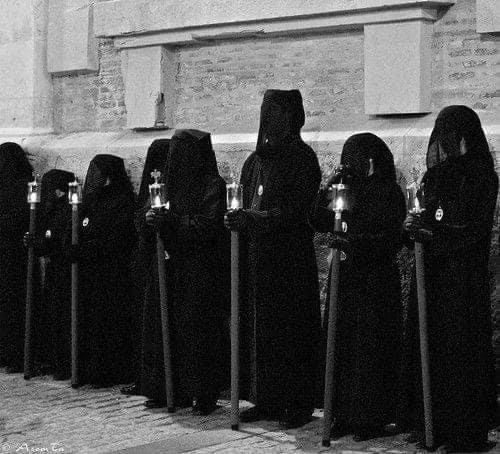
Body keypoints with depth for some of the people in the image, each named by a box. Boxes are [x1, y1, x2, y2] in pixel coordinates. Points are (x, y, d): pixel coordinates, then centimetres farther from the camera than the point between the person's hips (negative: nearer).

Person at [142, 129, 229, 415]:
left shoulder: (213, 185, -7)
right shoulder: (174, 183, 14)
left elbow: (208, 225, -16)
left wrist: (169, 220, -20)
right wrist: (154, 219, -5)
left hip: (201, 272, -7)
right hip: (172, 269, 7)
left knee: (198, 330, -5)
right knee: (166, 327, 4)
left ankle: (205, 396, 3)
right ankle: (167, 390, 12)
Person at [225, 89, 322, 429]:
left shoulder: (302, 158, -5)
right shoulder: (257, 159, 13)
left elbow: (295, 212, -13)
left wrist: (252, 219, -22)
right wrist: (238, 218, -1)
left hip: (290, 259, -6)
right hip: (257, 257, 6)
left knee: (291, 330, -2)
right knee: (259, 327, 4)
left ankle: (299, 404, 5)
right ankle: (266, 400, 12)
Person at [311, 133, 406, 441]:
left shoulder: (390, 194, -3)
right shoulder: (348, 188, 11)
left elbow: (390, 241, -11)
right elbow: (319, 220, 10)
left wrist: (354, 243, -23)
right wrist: (328, 189, -1)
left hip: (376, 281, -5)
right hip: (345, 279, 5)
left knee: (371, 350, -2)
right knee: (340, 345, 4)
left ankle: (372, 420, 6)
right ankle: (345, 415, 13)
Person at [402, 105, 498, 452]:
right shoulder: (436, 176, 13)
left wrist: (433, 231, -18)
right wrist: (415, 227, -3)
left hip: (464, 279, -6)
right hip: (432, 277, 6)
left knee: (461, 353, -2)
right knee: (428, 351, 4)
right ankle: (435, 426, 12)